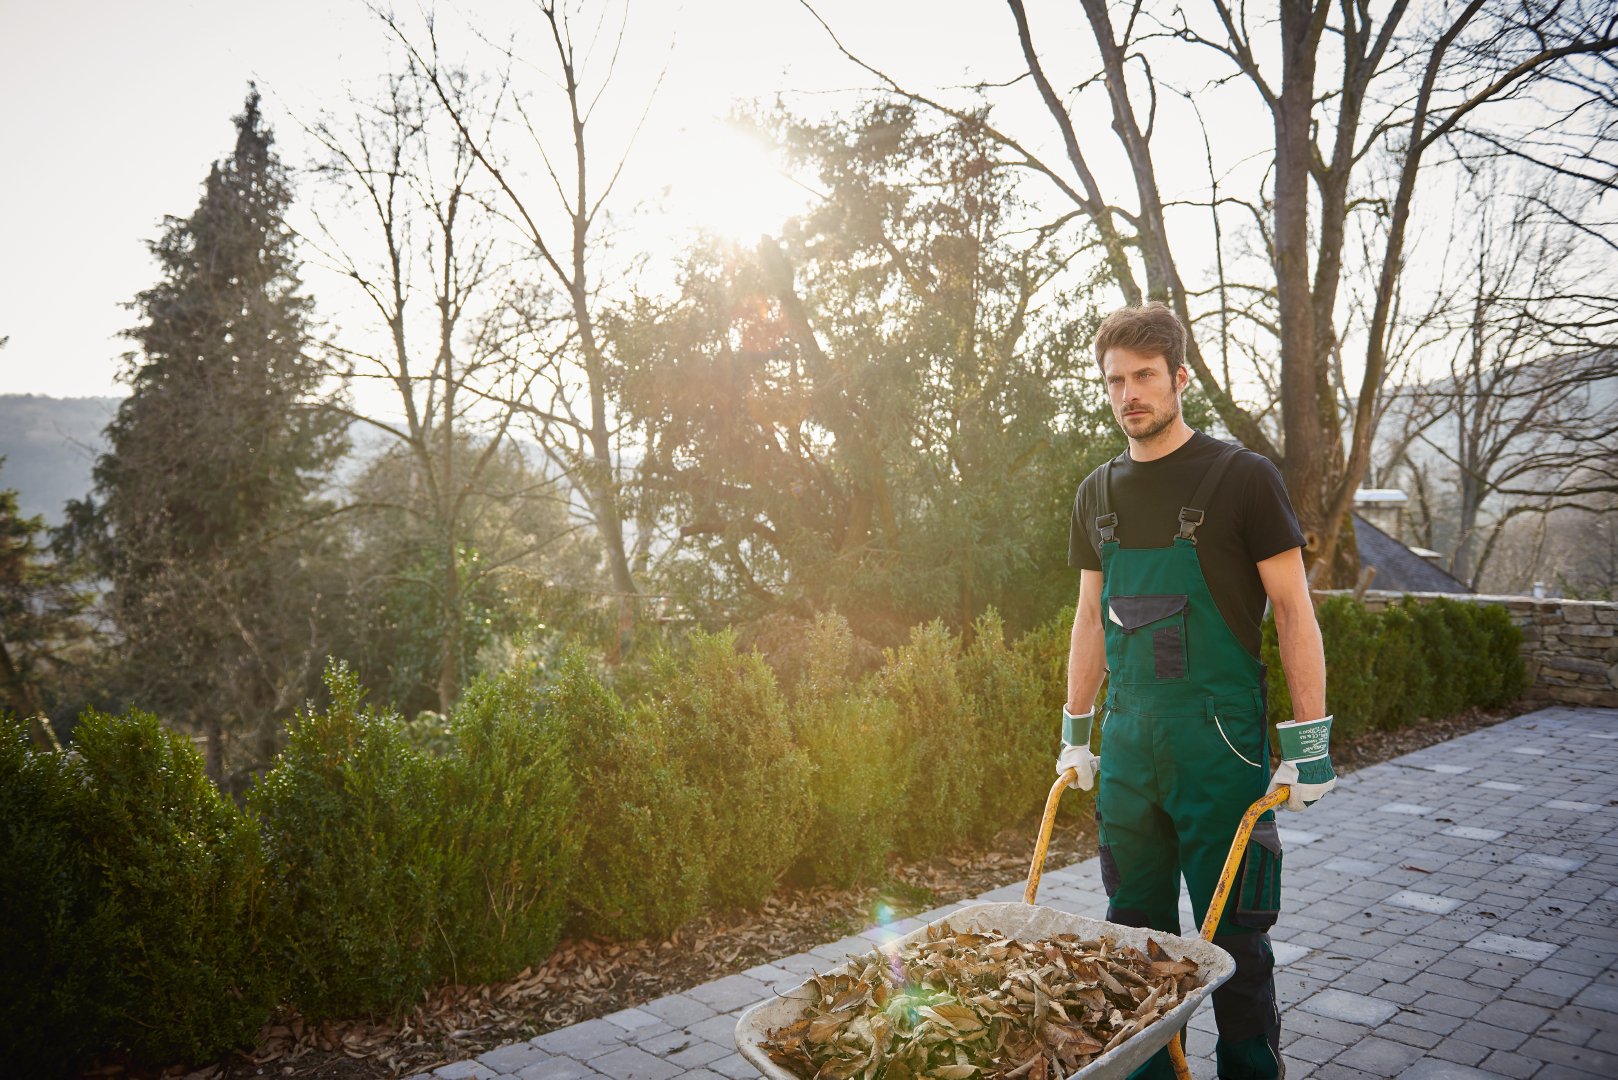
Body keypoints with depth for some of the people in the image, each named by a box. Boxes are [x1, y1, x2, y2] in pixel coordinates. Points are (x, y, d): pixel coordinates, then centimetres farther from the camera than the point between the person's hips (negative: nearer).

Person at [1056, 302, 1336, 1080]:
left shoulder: (1242, 477, -6)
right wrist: (1075, 733, 16)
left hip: (1220, 743, -5)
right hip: (1129, 741, 5)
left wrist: (1310, 744, -9)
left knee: (1232, 937, 4)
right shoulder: (1098, 493, 9)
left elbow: (1294, 612, -6)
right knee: (1136, 928, 13)